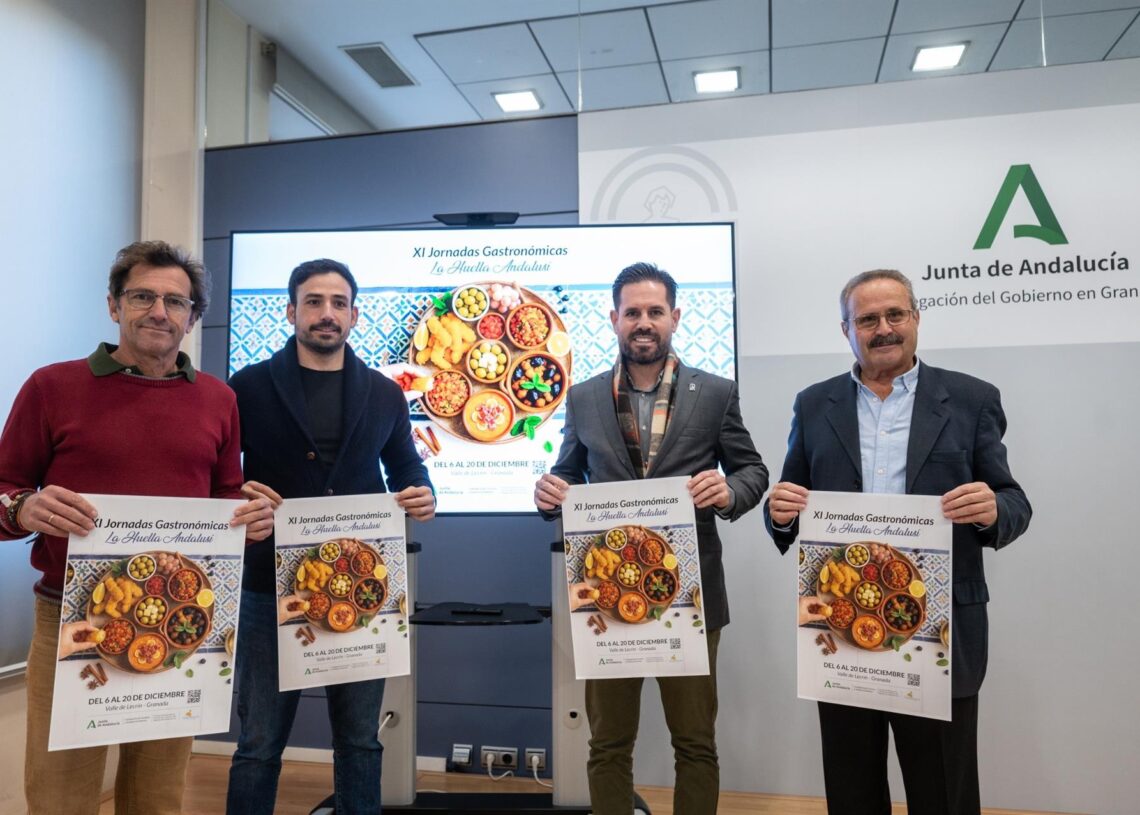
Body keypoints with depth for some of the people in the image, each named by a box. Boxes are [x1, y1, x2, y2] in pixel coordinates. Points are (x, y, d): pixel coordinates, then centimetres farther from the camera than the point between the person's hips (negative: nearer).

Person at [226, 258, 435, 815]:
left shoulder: (385, 394, 7)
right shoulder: (248, 386, 0)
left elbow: (405, 466, 15)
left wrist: (422, 494, -7)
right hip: (273, 586, -2)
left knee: (359, 737, 14)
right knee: (260, 741, 11)